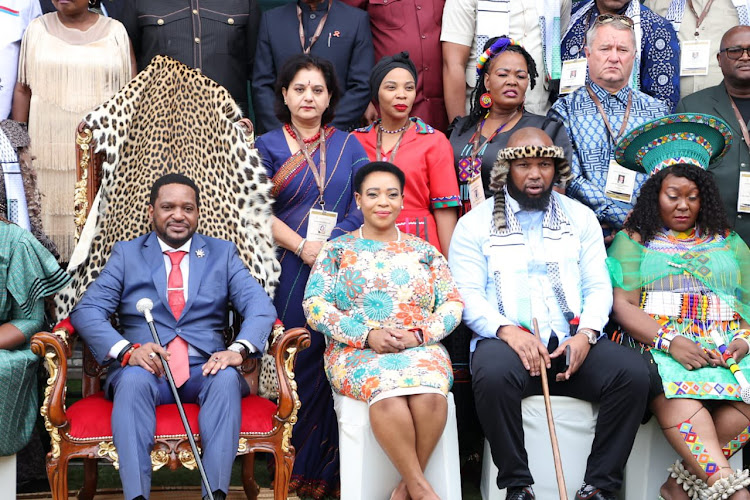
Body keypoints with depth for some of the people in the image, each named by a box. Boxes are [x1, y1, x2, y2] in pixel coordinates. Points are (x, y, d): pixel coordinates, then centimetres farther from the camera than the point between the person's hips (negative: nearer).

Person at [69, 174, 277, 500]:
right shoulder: (126, 254, 14)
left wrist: (239, 349, -21)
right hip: (145, 367, 0)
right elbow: (86, 310, 2)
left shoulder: (223, 253, 15)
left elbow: (260, 306, 2)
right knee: (133, 380, -34)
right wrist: (126, 350, -19)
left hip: (205, 369, 1)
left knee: (227, 378, -32)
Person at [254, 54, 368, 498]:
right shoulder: (268, 146, 10)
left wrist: (331, 246, -9)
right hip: (293, 269, -1)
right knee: (301, 361, -3)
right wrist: (302, 246, -12)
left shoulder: (348, 145, 14)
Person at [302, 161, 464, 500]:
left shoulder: (425, 252, 18)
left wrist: (419, 334, -10)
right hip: (356, 351, -1)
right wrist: (368, 335, -12)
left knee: (429, 393, -34)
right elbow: (314, 305, 1)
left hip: (420, 347, 2)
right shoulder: (336, 250, 13)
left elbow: (452, 304, 10)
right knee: (387, 389, -36)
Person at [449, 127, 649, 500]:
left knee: (633, 372, -25)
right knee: (493, 375, -37)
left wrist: (586, 335, -9)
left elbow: (599, 287, 11)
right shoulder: (475, 223, 9)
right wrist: (507, 330, -19)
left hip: (573, 342, 3)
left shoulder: (580, 217, 17)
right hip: (508, 341, -2)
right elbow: (467, 294, -1)